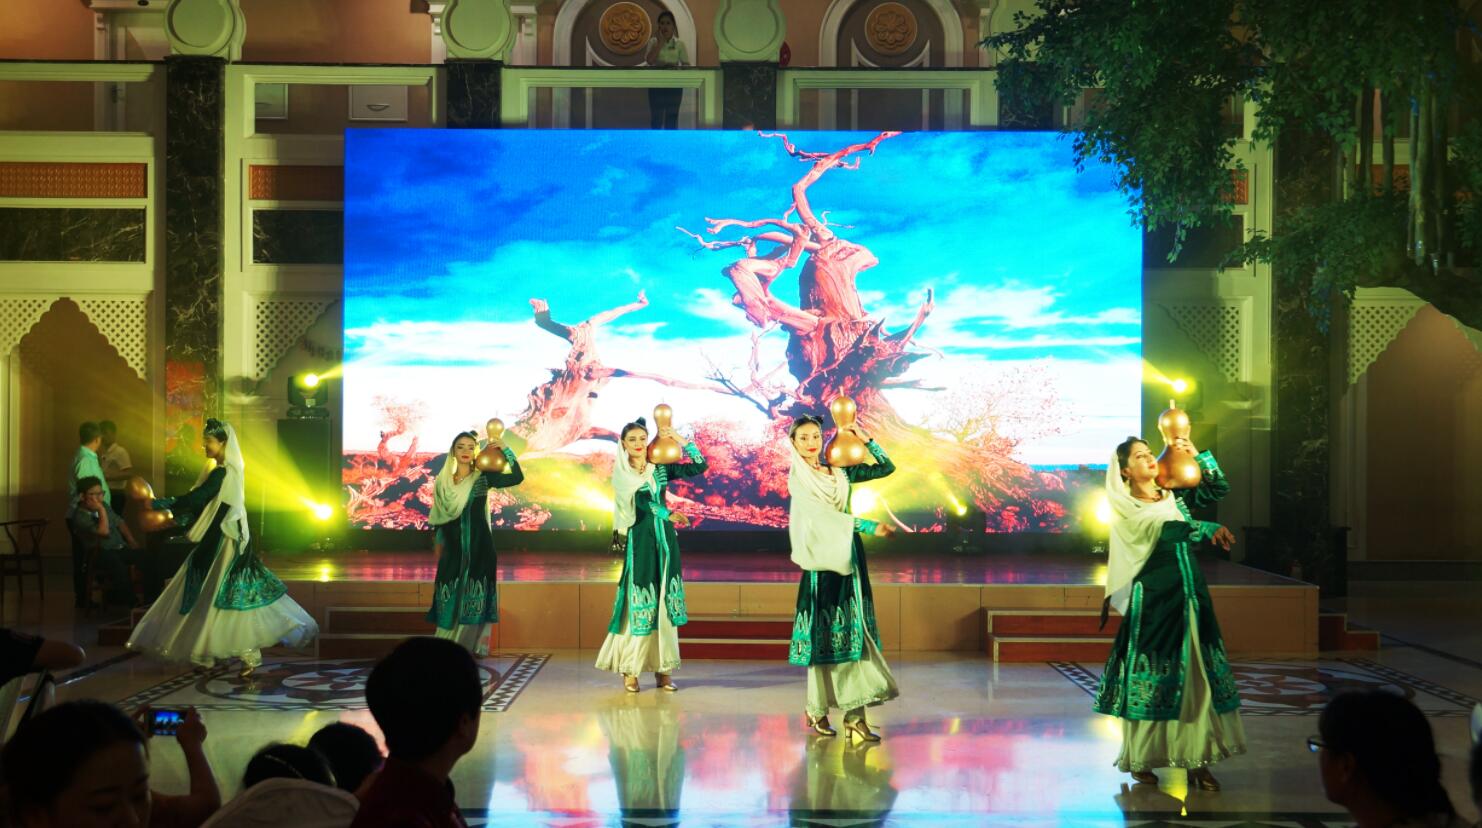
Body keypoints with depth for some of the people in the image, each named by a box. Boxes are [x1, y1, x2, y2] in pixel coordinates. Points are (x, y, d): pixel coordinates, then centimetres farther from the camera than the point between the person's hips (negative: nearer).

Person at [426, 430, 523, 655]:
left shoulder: (483, 478, 0)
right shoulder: (442, 482, 7)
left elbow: (517, 477, -12)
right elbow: (437, 518, 11)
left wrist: (505, 449, -16)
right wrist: (438, 547, 9)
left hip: (478, 547, -2)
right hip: (453, 548, 2)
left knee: (475, 596, -4)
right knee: (451, 597, 1)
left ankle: (471, 646, 2)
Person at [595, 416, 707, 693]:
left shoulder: (661, 469, 10)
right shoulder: (621, 474, 1)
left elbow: (700, 466, 6)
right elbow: (641, 499, -13)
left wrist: (680, 440, 2)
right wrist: (668, 514, -16)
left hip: (664, 538, 4)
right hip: (639, 539, -3)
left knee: (665, 603, 2)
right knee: (639, 603, -6)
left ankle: (662, 670, 5)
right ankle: (629, 671, -1)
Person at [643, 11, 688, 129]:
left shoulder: (679, 44, 5)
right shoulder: (653, 42, 2)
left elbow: (686, 64, 3)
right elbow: (649, 60, -14)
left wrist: (677, 67, -18)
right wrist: (660, 42, -15)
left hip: (674, 84, 1)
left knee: (672, 116, 3)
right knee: (656, 116, -1)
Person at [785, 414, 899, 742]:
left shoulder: (839, 472, 12)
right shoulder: (797, 479, -3)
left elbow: (887, 468, 14)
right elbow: (825, 514, -15)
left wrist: (866, 440, 3)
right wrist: (870, 526, -20)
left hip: (849, 556, 5)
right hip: (823, 558, -5)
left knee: (854, 632, 0)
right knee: (825, 633, -2)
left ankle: (854, 714, -1)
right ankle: (817, 710, 10)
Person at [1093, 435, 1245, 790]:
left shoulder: (1174, 496, 15)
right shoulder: (1125, 510, -4)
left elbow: (1219, 488, 14)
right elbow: (1160, 530, -21)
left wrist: (1197, 455, 3)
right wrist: (1209, 529, -28)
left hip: (1190, 598, 6)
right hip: (1153, 600, -5)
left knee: (1197, 676, 1)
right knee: (1152, 679, -1)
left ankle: (1197, 760, 4)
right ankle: (1139, 760, 9)